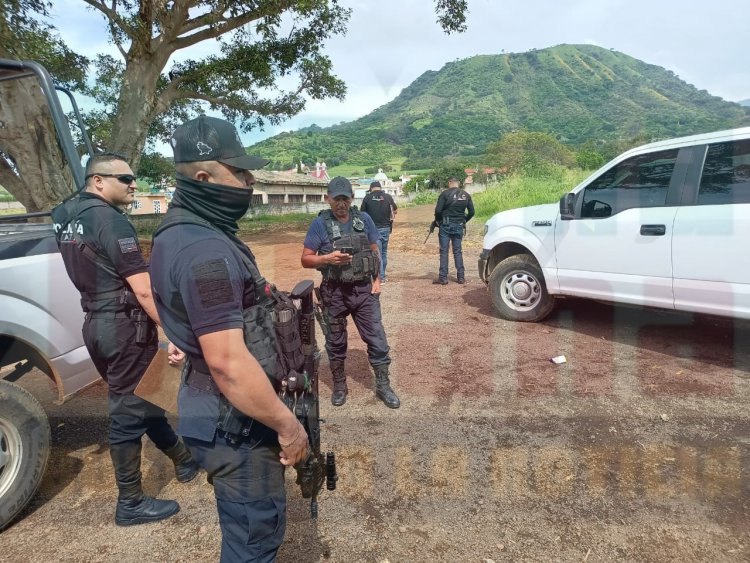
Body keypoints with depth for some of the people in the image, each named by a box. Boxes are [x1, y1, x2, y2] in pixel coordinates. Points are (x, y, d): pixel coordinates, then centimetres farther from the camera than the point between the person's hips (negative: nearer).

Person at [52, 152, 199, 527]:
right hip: (125, 327, -10)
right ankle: (130, 504, 17)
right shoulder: (110, 220, -19)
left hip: (96, 324, 10)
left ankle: (184, 460, 37)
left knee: (140, 399, 19)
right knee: (129, 413, 2)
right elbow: (144, 290, -24)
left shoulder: (68, 219, 10)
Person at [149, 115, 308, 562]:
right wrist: (288, 424, -21)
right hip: (235, 420, -10)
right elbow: (228, 361, -31)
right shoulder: (205, 251, -27)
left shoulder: (180, 231, 7)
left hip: (219, 408, 10)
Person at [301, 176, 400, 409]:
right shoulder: (320, 224, -7)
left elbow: (374, 251, 10)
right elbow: (305, 259, -5)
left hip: (364, 290, 2)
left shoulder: (364, 219, 1)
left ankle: (383, 386, 18)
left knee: (376, 338, 4)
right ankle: (339, 385, 29)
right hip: (334, 292, -1)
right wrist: (327, 258, -23)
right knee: (335, 341, 12)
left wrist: (377, 279, 1)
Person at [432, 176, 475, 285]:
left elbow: (438, 210, -13)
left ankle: (443, 278, 1)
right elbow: (471, 212, 8)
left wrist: (437, 221, 4)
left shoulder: (445, 194, -7)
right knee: (458, 251, 11)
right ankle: (461, 277, 11)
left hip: (446, 226, -4)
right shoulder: (466, 195, 7)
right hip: (459, 226, 4)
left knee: (444, 251, 1)